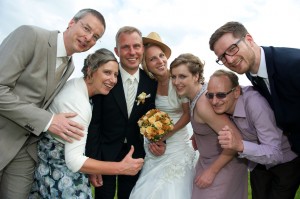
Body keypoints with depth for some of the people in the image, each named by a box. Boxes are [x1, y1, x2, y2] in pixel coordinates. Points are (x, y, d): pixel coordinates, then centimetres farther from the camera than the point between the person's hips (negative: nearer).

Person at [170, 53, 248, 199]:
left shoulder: (203, 104, -30)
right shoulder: (196, 94, -5)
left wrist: (212, 171, -20)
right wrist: (197, 135, 2)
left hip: (224, 165, -8)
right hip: (206, 160, 8)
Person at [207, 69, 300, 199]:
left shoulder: (255, 104, -37)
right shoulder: (224, 104, -17)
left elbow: (276, 154, -37)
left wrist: (240, 145, -52)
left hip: (285, 161, -5)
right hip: (258, 163, 6)